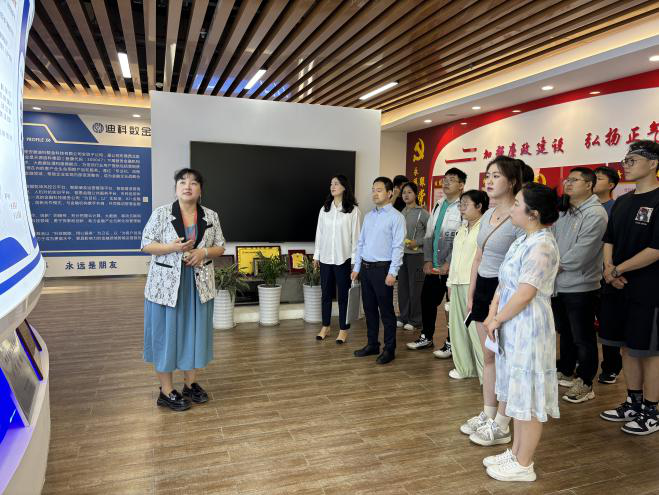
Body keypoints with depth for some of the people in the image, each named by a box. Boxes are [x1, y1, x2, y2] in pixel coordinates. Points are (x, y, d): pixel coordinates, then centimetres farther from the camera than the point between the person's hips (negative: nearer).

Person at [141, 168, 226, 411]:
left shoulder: (211, 216, 3)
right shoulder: (161, 213, -6)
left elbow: (220, 247, 7)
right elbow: (146, 244, -6)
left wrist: (204, 252, -14)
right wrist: (173, 247, -22)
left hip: (199, 285, 3)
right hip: (167, 284, -3)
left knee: (195, 331, 11)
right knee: (166, 333, 4)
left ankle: (191, 383, 28)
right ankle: (166, 392, 17)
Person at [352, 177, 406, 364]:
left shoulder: (396, 217, -8)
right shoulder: (368, 216, 12)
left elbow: (398, 247, -13)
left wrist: (392, 273, -18)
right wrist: (357, 267, 12)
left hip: (382, 268, -7)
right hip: (365, 268, 7)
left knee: (386, 311, 3)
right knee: (369, 308, 14)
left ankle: (389, 349, 15)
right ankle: (372, 344, 28)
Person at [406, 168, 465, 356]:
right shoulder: (438, 206, 13)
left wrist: (448, 264, -17)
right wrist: (428, 260, 3)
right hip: (433, 266, 7)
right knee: (427, 300, 14)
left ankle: (451, 344, 20)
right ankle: (426, 337, 31)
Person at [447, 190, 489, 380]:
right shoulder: (462, 229, 19)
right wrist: (450, 282, 19)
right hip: (458, 284, 9)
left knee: (477, 328, -9)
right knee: (457, 326, 12)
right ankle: (464, 367, 24)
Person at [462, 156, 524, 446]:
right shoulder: (488, 215, 10)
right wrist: (471, 294, 15)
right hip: (483, 288, 8)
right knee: (488, 357, 16)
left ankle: (501, 425, 19)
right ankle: (487, 415, 30)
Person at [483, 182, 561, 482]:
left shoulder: (542, 246, -20)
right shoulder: (524, 241, 10)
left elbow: (524, 294, -22)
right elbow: (504, 282, 11)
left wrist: (497, 320, -11)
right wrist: (493, 313, -1)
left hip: (529, 330, -10)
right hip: (514, 329, 10)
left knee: (529, 399, 4)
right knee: (519, 395, 19)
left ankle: (523, 466, 19)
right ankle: (516, 453, 35)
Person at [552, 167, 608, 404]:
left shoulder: (595, 214, -14)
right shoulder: (563, 211, 11)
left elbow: (581, 253, -21)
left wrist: (557, 266, -10)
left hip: (580, 286, -8)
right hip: (559, 284, 8)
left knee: (583, 339, 4)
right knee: (565, 332, 21)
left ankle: (585, 384, 19)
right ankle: (565, 373, 37)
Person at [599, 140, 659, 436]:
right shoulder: (622, 202, 11)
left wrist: (619, 270, -14)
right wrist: (608, 268, -5)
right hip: (617, 288, 7)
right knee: (627, 346, 15)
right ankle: (633, 403, 30)